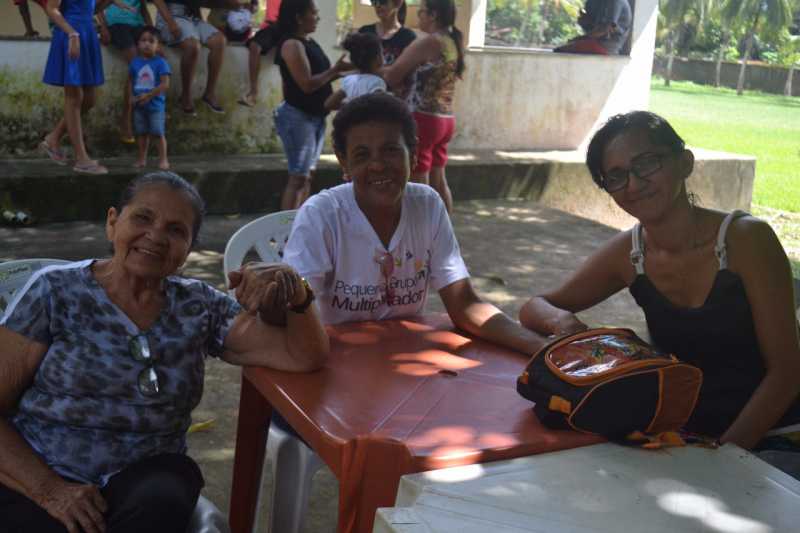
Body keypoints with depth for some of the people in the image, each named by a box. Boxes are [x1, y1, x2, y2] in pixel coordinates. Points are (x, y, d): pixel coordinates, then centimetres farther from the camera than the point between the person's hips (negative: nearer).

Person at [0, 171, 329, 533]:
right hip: (32, 482, -2)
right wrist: (50, 490, -17)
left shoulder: (199, 309, 3)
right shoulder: (56, 292, -4)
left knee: (160, 502, -30)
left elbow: (304, 357, 0)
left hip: (144, 477, 2)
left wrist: (296, 293, -20)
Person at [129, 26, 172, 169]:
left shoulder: (160, 62, -9)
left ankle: (163, 159, 9)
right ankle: (142, 159, 22)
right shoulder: (135, 62, 4)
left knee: (158, 133, -1)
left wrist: (148, 96, -20)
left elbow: (165, 85, -15)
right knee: (141, 133, 12)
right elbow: (130, 82, 11)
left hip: (155, 105, -4)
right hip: (139, 105, 4)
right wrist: (131, 96, -6)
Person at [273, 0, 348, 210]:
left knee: (307, 176, 11)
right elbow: (307, 84, -22)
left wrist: (339, 71, 3)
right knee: (298, 177, -9)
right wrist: (335, 69, -14)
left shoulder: (310, 42, 13)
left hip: (315, 116, 9)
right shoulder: (292, 45, -15)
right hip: (298, 116, -9)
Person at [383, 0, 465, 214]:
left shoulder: (428, 42, -14)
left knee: (418, 184, -1)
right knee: (438, 181, 16)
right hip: (445, 119, 9)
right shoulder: (454, 42, 11)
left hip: (423, 119, -8)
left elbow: (393, 75, -12)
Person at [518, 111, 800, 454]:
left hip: (769, 437, -2)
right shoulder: (627, 253, -1)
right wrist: (560, 320, -16)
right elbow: (533, 308, 7)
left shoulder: (746, 239, -13)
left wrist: (724, 452, -23)